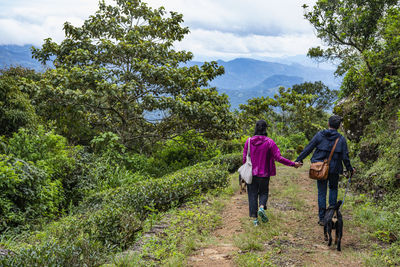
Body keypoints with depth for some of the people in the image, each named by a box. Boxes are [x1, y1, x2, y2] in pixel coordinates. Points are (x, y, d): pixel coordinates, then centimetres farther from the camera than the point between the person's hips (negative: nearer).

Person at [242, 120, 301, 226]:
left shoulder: (249, 141, -5)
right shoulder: (269, 142, -10)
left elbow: (244, 158, 0)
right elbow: (278, 157, -12)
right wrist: (293, 164, -2)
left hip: (251, 173, 1)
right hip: (264, 174, -1)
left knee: (252, 194, 9)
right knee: (263, 192, 17)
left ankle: (254, 218, 7)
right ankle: (262, 207, -11)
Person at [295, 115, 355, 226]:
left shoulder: (319, 135, -5)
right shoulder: (341, 139, -4)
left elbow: (308, 149, -4)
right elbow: (345, 157, -3)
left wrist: (299, 160, 5)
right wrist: (350, 168, 12)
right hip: (334, 169, 0)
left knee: (321, 192, 8)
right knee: (333, 189, 23)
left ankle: (322, 218, 9)